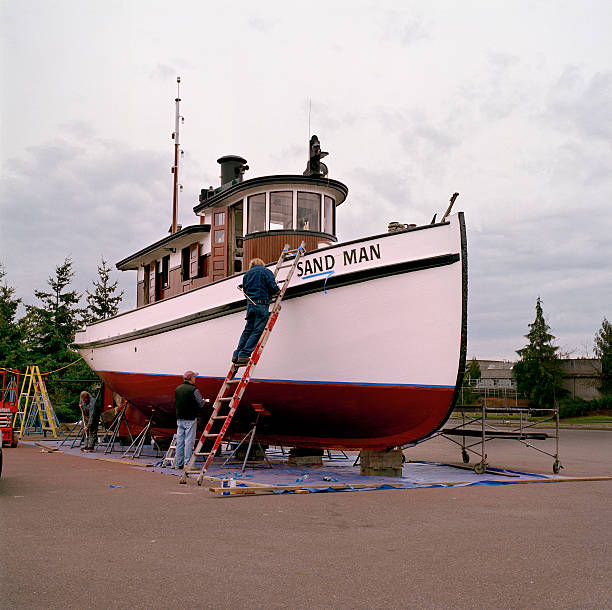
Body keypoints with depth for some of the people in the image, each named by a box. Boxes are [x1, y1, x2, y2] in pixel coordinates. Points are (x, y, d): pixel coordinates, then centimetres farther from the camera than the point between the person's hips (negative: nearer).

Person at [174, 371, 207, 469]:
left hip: (179, 418, 7)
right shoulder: (193, 390, -13)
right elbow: (201, 404, -11)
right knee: (189, 441, -4)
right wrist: (205, 402, 10)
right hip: (190, 419, -7)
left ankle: (178, 463, 14)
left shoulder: (177, 389, 9)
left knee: (179, 440, 10)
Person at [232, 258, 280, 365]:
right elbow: (273, 288, -8)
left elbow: (245, 290, 17)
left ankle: (237, 355, 9)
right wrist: (278, 290, 13)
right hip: (261, 304, -6)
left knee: (248, 330, 13)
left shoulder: (247, 273, 19)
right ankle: (243, 355, -10)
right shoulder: (266, 272, 2)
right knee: (257, 331, -5)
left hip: (250, 303, 6)